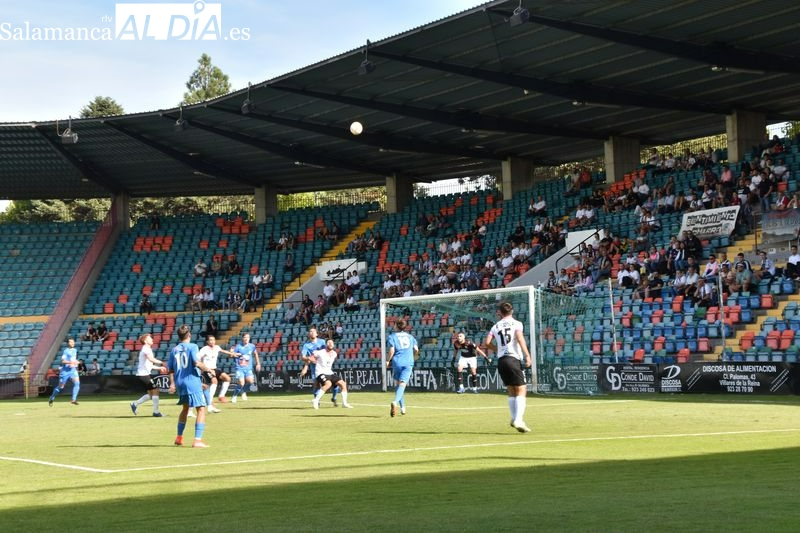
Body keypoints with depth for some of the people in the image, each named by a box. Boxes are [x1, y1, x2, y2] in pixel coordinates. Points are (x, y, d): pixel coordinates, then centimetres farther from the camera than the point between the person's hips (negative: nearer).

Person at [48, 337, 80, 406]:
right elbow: (63, 361, -22)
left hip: (73, 370, 5)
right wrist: (71, 362, -33)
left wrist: (76, 362, 10)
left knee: (77, 383, -18)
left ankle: (74, 400, -18)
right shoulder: (66, 351, -10)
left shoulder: (75, 350, 12)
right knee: (61, 387, 3)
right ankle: (51, 399, 24)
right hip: (65, 370, -5)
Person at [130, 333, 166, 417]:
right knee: (155, 390, -8)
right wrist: (162, 363, -27)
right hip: (144, 374, -10)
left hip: (142, 374, 10)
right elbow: (151, 359, -30)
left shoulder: (147, 349, 21)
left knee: (150, 394, 11)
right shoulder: (146, 349, -10)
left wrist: (159, 368, 19)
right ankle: (156, 412, -6)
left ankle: (135, 404, 13)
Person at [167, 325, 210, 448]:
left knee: (185, 408, 26)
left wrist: (172, 383, 21)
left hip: (179, 383, 7)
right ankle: (197, 440, -15)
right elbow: (197, 363, -17)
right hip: (192, 381, -7)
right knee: (201, 409, -4)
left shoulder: (174, 350, 10)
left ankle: (179, 438, 32)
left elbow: (170, 369, 12)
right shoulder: (192, 347, -5)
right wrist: (208, 369, -2)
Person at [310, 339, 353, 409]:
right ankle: (315, 401, -29)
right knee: (328, 384, -35)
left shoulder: (334, 354, 7)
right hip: (321, 373, -7)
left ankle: (344, 403, 4)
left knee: (343, 384, -5)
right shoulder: (320, 353, -11)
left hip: (330, 373, 7)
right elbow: (310, 358, -1)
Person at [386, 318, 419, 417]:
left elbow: (391, 351, -9)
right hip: (408, 363, 1)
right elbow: (416, 350, 12)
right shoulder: (410, 336, 15)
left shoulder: (392, 337, 3)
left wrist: (387, 361, 4)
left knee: (398, 384, 15)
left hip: (397, 363, -1)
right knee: (402, 384, -9)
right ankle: (395, 402, -34)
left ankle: (402, 407, 15)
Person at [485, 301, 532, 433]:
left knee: (511, 392, 15)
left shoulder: (496, 326, 14)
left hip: (501, 360, 5)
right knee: (521, 390, -5)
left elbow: (487, 342, 3)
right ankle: (518, 420, -19)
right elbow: (520, 338, -14)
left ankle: (515, 419, 14)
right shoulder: (516, 323, 4)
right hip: (513, 359, -5)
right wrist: (527, 355, -16)